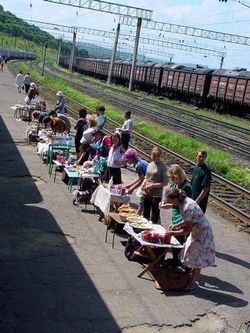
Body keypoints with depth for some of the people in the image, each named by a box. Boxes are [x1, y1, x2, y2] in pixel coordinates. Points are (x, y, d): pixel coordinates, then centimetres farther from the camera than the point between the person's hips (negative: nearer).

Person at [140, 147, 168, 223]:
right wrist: (143, 184, -1)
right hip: (146, 193, 6)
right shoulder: (150, 164, 8)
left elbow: (165, 182, -12)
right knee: (145, 214, 18)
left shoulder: (163, 167, -10)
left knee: (154, 217, 5)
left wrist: (152, 185, -18)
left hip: (156, 195, -6)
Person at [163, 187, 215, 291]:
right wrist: (176, 225, 4)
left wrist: (173, 233, -15)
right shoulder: (184, 201, 0)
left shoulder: (187, 207, -29)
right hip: (196, 230, 9)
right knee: (192, 255, 16)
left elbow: (188, 229, -22)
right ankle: (192, 278, 28)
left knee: (196, 259, 2)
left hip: (201, 232, -9)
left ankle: (193, 284, 14)